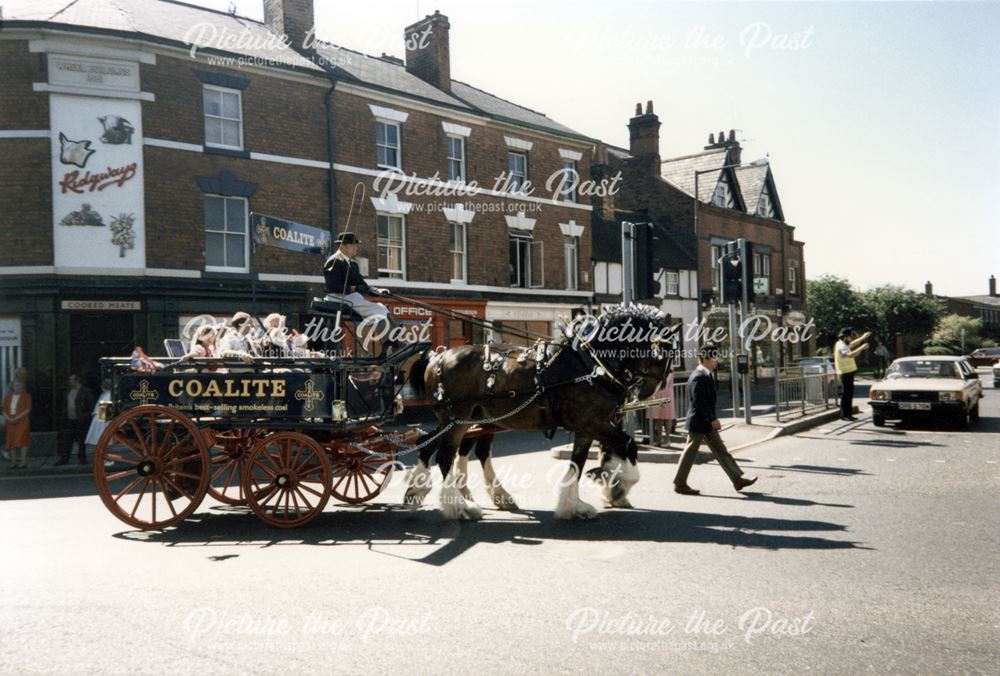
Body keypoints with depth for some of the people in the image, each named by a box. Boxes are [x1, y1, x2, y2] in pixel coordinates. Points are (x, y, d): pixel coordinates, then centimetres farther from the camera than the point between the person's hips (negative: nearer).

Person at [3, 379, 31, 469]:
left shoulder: (26, 396, 3)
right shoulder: (7, 397, 14)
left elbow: (28, 409, -5)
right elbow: (4, 410, 11)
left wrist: (17, 418, -14)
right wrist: (8, 419, -9)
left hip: (22, 421, -4)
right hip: (10, 422, 4)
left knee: (22, 440, -12)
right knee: (12, 441, 2)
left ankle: (23, 462, -13)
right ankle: (13, 462, 5)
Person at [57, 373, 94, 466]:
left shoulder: (85, 391, -7)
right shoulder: (69, 391, 14)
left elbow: (91, 405, -7)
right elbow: (66, 405, 20)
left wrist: (89, 415, -11)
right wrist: (64, 416, 12)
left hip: (81, 421, -6)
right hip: (70, 420, 6)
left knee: (81, 440, 2)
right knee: (68, 440, 5)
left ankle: (82, 458, 11)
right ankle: (64, 459, 9)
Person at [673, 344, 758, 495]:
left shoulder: (705, 376, 11)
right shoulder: (699, 378, -20)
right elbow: (699, 402, -25)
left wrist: (712, 419, 19)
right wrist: (712, 419, -22)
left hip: (706, 422, 10)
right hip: (699, 422, -10)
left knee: (721, 450, 10)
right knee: (690, 453, 0)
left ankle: (737, 480, 14)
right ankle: (679, 484, 10)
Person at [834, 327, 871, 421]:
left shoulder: (844, 345, 15)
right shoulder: (841, 346, -18)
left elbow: (853, 344, 34)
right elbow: (850, 355, -35)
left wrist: (863, 337, 30)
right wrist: (862, 348, -31)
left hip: (848, 372, 11)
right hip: (845, 373, -11)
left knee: (849, 394, 13)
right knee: (846, 394, -7)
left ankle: (848, 414, 19)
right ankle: (844, 415, -3)